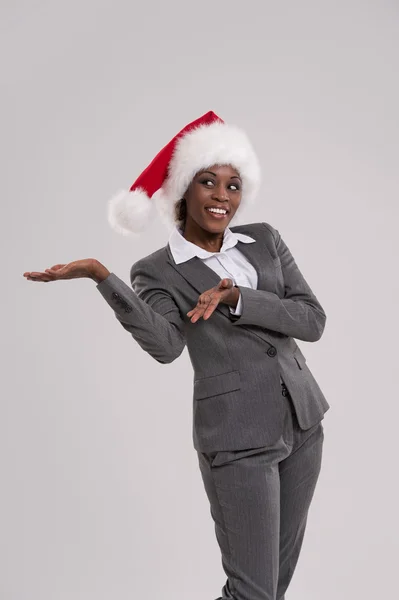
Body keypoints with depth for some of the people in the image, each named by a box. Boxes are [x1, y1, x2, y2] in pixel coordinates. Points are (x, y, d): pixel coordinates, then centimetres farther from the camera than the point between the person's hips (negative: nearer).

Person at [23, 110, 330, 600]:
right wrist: (101, 276, -33)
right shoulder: (158, 271, -4)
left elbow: (313, 320, -2)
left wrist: (236, 296, -15)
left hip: (303, 421, 5)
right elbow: (165, 346, -24)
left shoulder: (265, 240, 7)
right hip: (237, 437, -5)